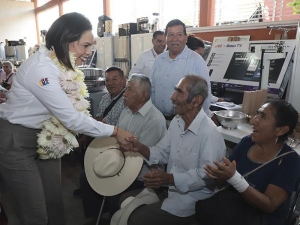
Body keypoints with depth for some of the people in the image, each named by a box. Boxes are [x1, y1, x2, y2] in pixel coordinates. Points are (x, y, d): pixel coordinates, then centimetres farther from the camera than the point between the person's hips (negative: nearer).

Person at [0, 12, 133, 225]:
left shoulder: (63, 65, 0)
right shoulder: (41, 68, -27)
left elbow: (69, 110, -1)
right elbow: (71, 117, -28)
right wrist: (114, 131, -21)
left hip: (44, 138, 8)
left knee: (55, 203, 14)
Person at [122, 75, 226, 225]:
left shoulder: (209, 133, -25)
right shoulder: (176, 122, 4)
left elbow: (207, 175, -25)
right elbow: (163, 153, 7)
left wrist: (169, 178, -31)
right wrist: (141, 148, -11)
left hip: (191, 198, -7)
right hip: (168, 188, 8)